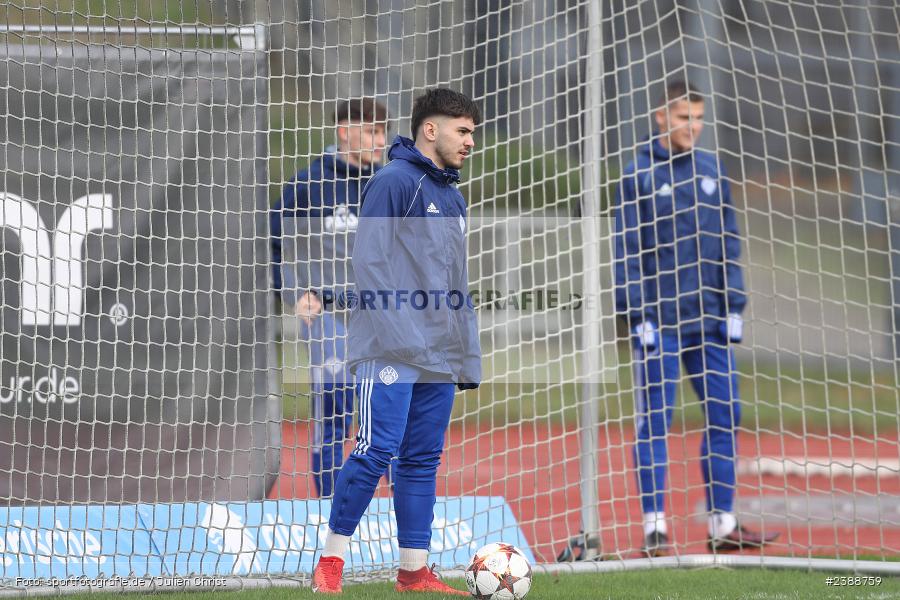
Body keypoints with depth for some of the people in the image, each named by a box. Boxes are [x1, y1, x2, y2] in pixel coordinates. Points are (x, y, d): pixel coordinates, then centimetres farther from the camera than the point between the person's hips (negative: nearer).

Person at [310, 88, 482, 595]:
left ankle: (414, 572, 8)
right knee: (377, 449, -12)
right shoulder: (394, 182, -6)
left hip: (440, 357, 8)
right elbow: (370, 264, -12)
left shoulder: (453, 198, 21)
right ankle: (331, 560, -3)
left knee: (423, 459, 6)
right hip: (393, 352, -8)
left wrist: (469, 357, 19)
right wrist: (398, 334, -19)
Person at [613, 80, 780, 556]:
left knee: (724, 416, 4)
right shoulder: (639, 175, -3)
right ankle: (655, 526, 0)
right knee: (654, 422, -3)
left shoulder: (711, 171, 11)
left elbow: (728, 245, 14)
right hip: (659, 321, -5)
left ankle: (723, 524, 10)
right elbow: (628, 252, -5)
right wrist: (638, 317, -11)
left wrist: (734, 308, 8)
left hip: (708, 321, 5)